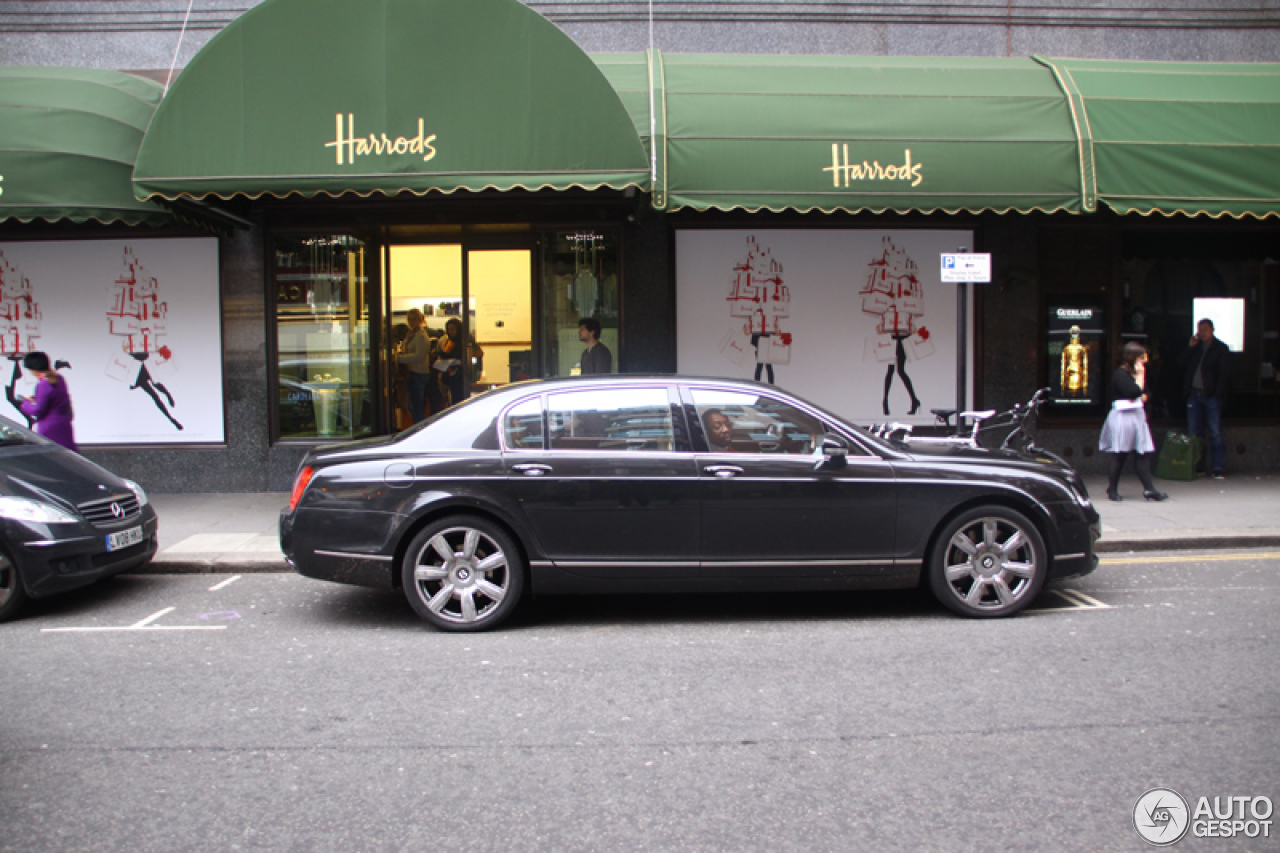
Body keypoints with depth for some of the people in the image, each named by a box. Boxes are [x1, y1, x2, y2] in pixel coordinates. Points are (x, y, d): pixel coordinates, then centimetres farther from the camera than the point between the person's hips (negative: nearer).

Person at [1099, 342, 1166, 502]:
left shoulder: (1135, 374, 17)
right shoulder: (1120, 374, -11)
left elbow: (1144, 394, 19)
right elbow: (1134, 392, -21)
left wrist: (1142, 396, -3)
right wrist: (1140, 375, -10)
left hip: (1137, 417, 8)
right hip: (1123, 418, -8)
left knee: (1143, 453, 1)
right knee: (1119, 455, -2)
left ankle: (1149, 489, -1)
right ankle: (1112, 489, 9)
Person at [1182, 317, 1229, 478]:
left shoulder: (1221, 348, 0)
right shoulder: (1195, 347, 13)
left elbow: (1225, 373, -4)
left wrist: (1217, 392, -12)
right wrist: (1190, 348, 1)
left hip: (1211, 396, -4)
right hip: (1194, 394, 4)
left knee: (1215, 433, -4)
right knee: (1194, 433, 5)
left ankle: (1218, 468, -1)